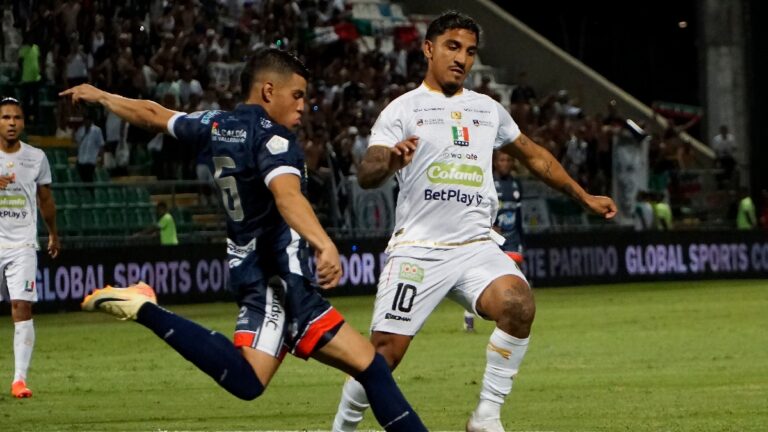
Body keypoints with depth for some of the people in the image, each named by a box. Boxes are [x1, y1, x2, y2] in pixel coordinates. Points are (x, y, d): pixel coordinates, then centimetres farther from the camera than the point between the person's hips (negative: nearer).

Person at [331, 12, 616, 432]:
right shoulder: (403, 110, 0)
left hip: (476, 247, 4)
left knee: (519, 305, -26)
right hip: (418, 250, -3)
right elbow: (365, 174, -13)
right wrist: (390, 161, -36)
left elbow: (534, 155, 31)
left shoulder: (488, 109, 16)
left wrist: (584, 197, 33)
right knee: (385, 350, -10)